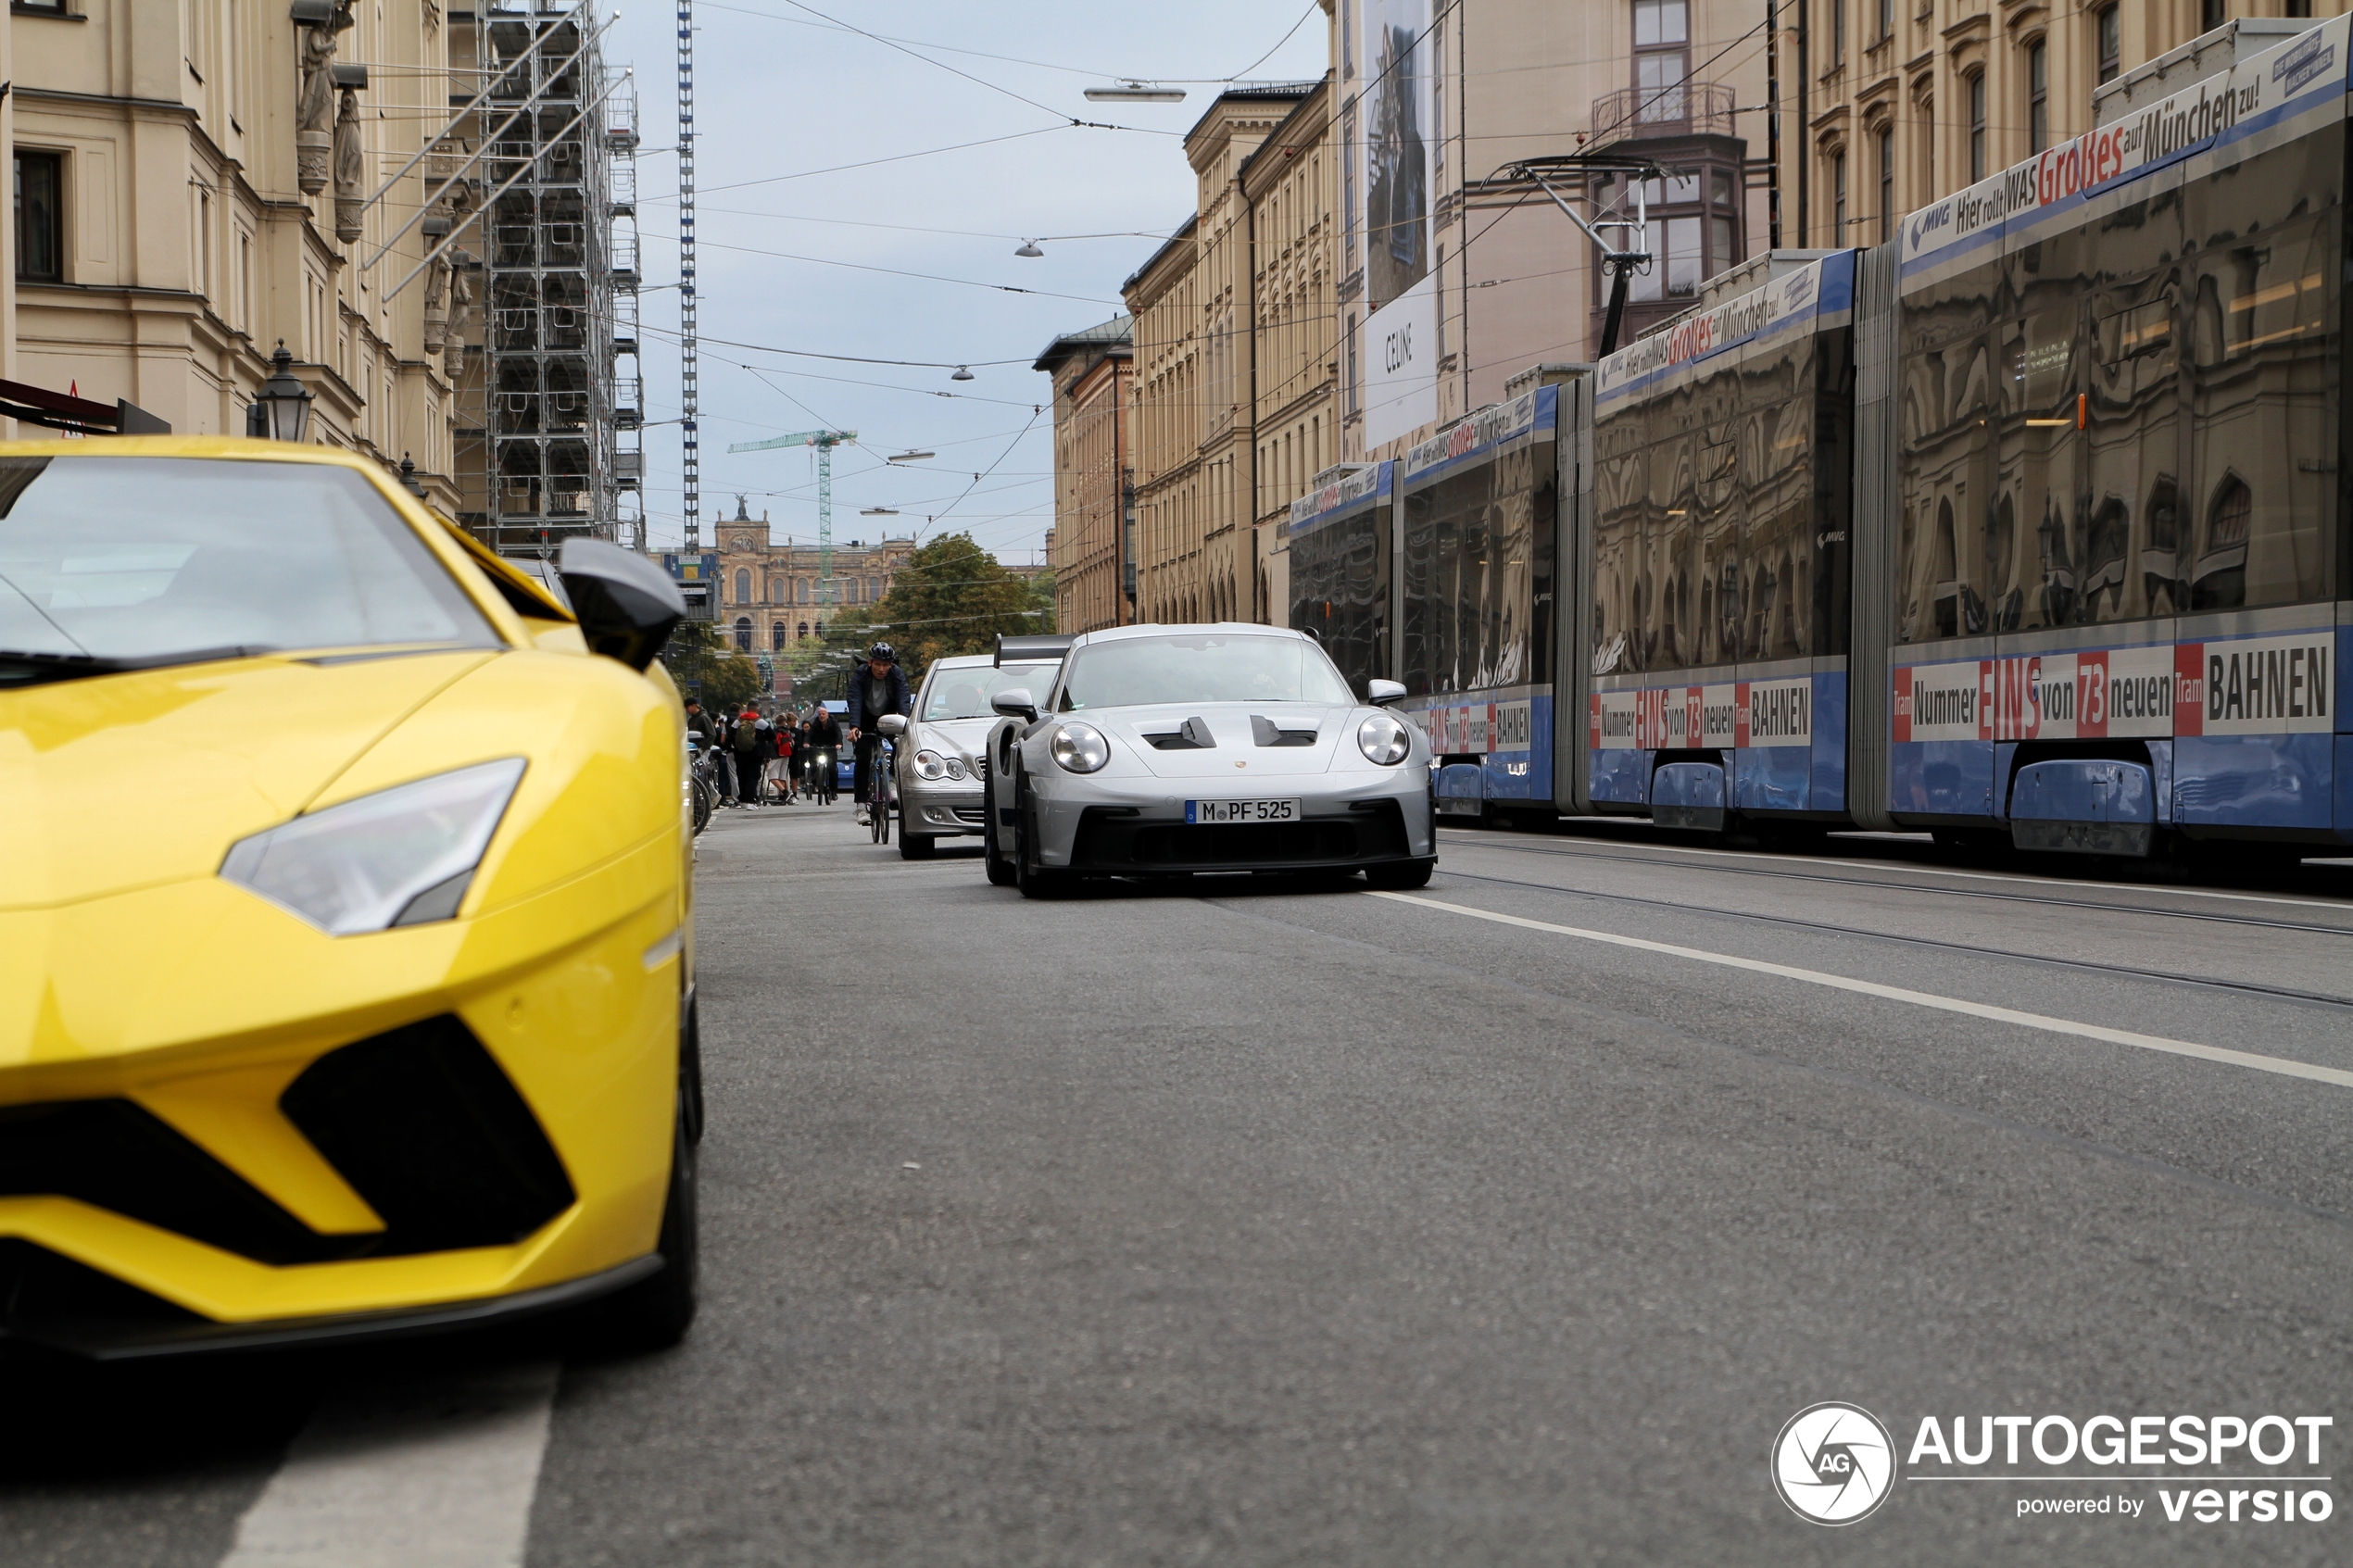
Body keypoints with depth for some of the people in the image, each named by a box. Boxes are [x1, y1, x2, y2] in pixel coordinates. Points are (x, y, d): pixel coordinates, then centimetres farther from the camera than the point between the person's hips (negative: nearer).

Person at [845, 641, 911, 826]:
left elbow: (904, 702, -31)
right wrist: (854, 727, -51)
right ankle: (861, 805, -17)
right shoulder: (860, 675, -24)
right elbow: (855, 702, -35)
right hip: (866, 720, -2)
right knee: (863, 760, -15)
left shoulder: (898, 675, -21)